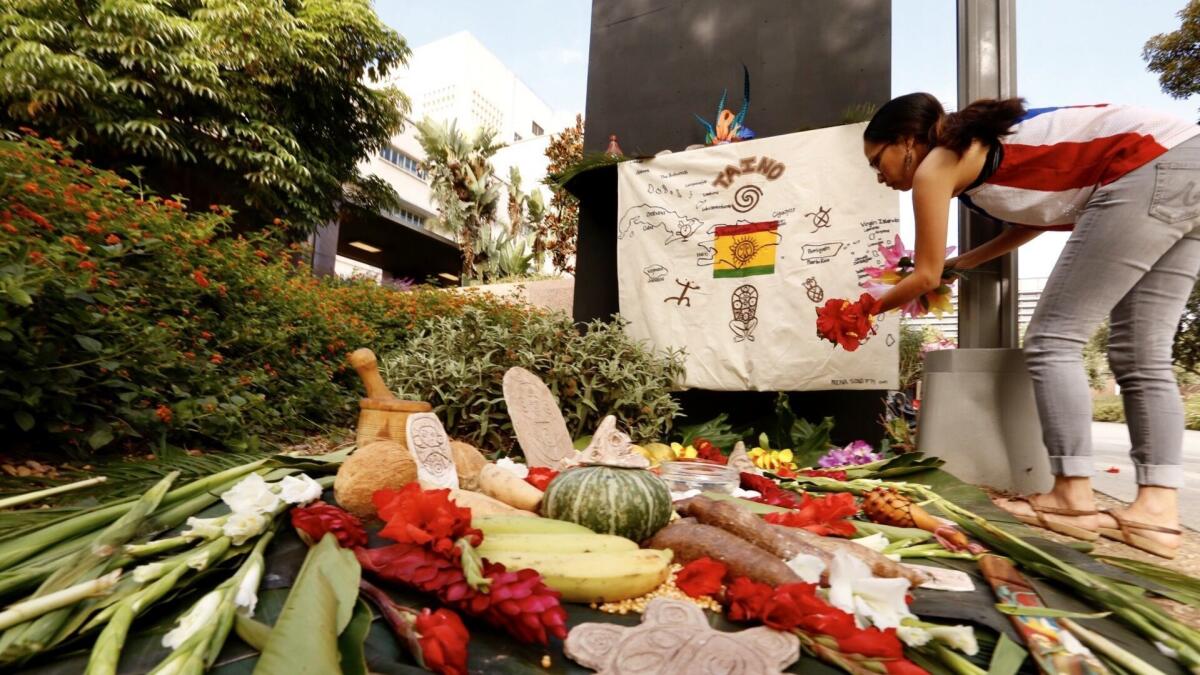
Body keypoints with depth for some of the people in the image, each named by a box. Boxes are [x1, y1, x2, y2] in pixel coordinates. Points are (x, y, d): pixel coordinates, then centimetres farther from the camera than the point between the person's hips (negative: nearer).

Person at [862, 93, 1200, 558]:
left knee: (1053, 340, -6)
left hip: (1148, 171, -9)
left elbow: (925, 277, 1)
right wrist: (961, 263, 27)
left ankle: (1073, 499, -5)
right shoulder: (977, 147, 22)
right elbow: (1038, 213, 29)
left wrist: (867, 310, 15)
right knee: (1142, 357, 6)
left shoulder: (934, 167, -3)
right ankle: (1157, 510, 4)